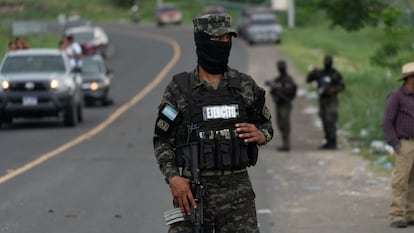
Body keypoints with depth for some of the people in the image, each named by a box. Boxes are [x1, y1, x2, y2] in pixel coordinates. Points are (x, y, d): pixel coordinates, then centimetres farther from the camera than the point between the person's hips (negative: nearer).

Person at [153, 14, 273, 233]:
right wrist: (173, 177, -15)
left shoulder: (245, 85, 5)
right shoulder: (179, 88, -1)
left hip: (237, 188, 1)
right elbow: (163, 141, 1)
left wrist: (260, 135, -7)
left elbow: (266, 126, 18)